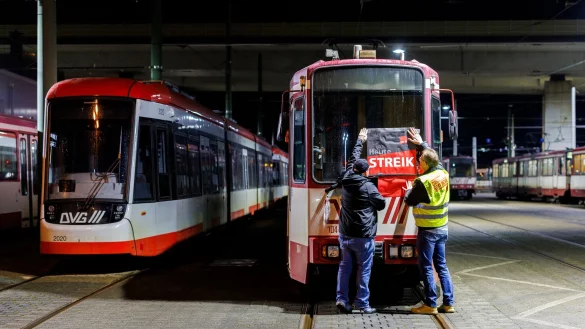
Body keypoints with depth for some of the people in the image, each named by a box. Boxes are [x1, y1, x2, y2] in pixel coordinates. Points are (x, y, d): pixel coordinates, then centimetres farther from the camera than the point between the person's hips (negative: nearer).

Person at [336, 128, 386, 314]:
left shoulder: (346, 180, 3)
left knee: (345, 266, 11)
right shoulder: (368, 187, -12)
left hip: (345, 234, 5)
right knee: (364, 269, 1)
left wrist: (360, 141, 33)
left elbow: (353, 158, 20)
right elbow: (382, 204, 1)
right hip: (363, 236, -5)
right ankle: (362, 303, 3)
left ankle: (342, 299, 6)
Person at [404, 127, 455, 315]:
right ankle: (448, 303, 14)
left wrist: (409, 190, 13)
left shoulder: (423, 181, -21)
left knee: (426, 267, 1)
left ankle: (430, 305, 4)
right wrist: (421, 143, 30)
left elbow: (410, 201, -8)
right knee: (441, 265, 13)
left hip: (428, 230, -7)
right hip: (442, 228, 7)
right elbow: (434, 157, 22)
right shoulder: (443, 174, 1)